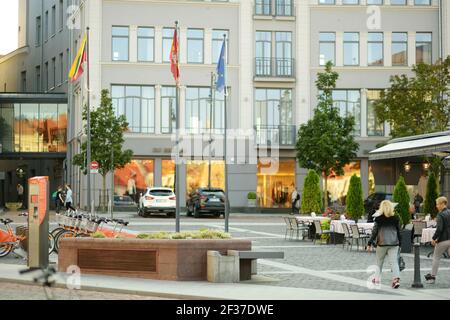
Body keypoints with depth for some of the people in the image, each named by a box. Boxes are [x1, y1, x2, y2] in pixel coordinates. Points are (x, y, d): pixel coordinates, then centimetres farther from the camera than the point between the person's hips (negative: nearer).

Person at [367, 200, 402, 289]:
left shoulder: (379, 219, -7)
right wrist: (400, 243, 18)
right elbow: (399, 231, 8)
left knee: (379, 261, 15)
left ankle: (376, 279, 24)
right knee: (394, 262, -3)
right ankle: (396, 278, -19)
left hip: (382, 243, -2)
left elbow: (375, 232, -6)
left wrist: (370, 243, 0)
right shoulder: (396, 218, 2)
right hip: (394, 243, 2)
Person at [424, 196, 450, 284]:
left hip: (443, 240, -6)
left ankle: (432, 276, 16)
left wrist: (434, 239, -11)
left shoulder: (440, 215, -14)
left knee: (436, 258, 9)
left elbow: (439, 229, -21)